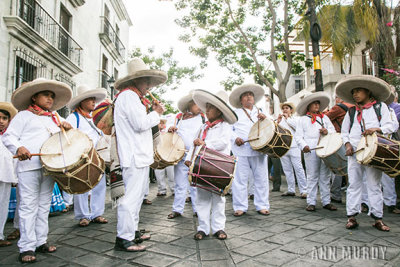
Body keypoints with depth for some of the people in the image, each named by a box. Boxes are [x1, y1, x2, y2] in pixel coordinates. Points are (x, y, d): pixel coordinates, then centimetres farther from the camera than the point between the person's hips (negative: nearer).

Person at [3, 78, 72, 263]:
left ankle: (41, 242, 21)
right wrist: (18, 148, -20)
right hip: (28, 167, -5)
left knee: (44, 206, 11)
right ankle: (26, 247, 5)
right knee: (28, 207, -3)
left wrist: (66, 127, 6)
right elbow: (8, 136, -1)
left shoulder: (54, 118, 21)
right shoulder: (24, 116, 5)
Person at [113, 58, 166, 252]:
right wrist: (156, 113, -5)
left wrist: (152, 112, 10)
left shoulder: (133, 97, 22)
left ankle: (132, 232, 28)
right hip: (134, 157, -11)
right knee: (132, 197, -7)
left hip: (139, 156, 11)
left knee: (136, 196, 17)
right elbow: (140, 123, -21)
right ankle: (123, 239, 1)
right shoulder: (128, 96, -11)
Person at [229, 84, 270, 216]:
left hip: (259, 149, 2)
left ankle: (262, 206, 15)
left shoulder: (260, 113, 21)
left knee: (261, 178, 4)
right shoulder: (236, 113, 14)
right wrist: (235, 138, -11)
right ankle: (240, 207, 9)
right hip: (241, 150, -2)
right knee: (240, 179, -2)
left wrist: (265, 119, -4)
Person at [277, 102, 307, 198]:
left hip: (294, 146, -4)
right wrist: (278, 122, -8)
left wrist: (288, 118, -7)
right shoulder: (280, 120, 18)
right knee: (287, 170, 6)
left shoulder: (295, 118, 10)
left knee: (298, 169, -8)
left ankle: (303, 190, -6)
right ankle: (291, 190, 13)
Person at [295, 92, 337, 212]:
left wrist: (327, 131, -9)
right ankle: (311, 202, 6)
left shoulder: (325, 117, 21)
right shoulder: (303, 119, 10)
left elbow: (333, 130, 14)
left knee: (325, 177, 7)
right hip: (310, 151, -3)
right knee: (312, 177, 0)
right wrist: (304, 146, -15)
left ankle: (326, 202, 15)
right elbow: (298, 136, 2)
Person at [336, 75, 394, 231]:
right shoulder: (351, 111, 17)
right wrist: (347, 144, -1)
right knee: (354, 183, 2)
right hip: (354, 152, 2)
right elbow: (344, 132, 18)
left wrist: (376, 129, -18)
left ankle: (377, 218, 9)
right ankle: (351, 216, 6)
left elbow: (389, 127, 2)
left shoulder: (380, 106, 11)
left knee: (374, 184, 1)